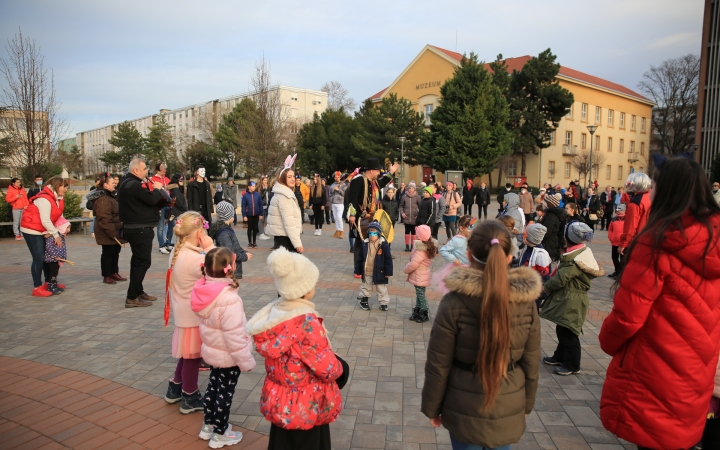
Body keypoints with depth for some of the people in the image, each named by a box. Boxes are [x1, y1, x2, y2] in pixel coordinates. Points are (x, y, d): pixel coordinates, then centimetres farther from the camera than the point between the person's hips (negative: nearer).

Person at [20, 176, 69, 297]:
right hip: (32, 230, -10)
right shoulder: (44, 199, -25)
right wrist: (56, 235, -21)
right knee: (38, 258, -10)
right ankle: (37, 288, -4)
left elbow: (58, 215, 7)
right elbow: (45, 220, -27)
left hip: (43, 231, 10)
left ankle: (49, 282, 25)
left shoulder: (58, 199, 4)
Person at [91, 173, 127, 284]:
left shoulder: (109, 196, 15)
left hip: (114, 231, 10)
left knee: (115, 251, 15)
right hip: (108, 233, -10)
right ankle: (106, 276, 7)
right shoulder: (103, 199, -19)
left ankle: (114, 273, 25)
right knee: (108, 253, -2)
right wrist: (111, 232, -26)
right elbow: (104, 218, -25)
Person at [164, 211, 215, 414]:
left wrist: (204, 250, -1)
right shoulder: (194, 258, -28)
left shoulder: (177, 252, 2)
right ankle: (190, 399, 23)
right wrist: (210, 248, -20)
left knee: (187, 353, 25)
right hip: (193, 315, -9)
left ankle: (175, 389, 39)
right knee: (193, 356, 8)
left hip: (183, 311, 9)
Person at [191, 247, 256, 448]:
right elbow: (234, 336, -29)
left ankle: (208, 426, 42)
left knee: (213, 386, 24)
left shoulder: (203, 292, -8)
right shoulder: (229, 299, -33)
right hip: (228, 356, -7)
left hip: (211, 351, 7)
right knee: (225, 393, 11)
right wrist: (246, 360, -18)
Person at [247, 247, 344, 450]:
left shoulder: (272, 313, -8)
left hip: (279, 401, 7)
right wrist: (339, 368, -1)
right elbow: (328, 368, -25)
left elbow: (278, 355, 3)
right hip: (305, 407, -7)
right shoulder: (306, 322, -30)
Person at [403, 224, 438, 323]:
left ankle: (424, 315, 15)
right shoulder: (430, 246, 2)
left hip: (419, 277, -9)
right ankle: (417, 312, 30)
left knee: (421, 295, 3)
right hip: (421, 276, 9)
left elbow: (413, 264, -26)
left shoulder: (421, 250, -27)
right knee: (419, 294, 18)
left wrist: (405, 270, -8)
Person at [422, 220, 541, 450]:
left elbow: (438, 364, -13)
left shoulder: (454, 302, -20)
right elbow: (531, 364, 0)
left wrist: (432, 407, 2)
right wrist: (526, 404, 15)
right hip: (509, 410, 3)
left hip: (465, 411, -2)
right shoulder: (526, 302, -10)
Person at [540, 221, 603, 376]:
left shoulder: (577, 259, -23)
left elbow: (561, 278, -22)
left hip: (571, 301, -9)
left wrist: (546, 287, -6)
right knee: (562, 330, 19)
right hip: (567, 298, 10)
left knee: (567, 332, 0)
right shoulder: (581, 252, 8)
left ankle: (572, 365, 12)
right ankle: (560, 357, 33)